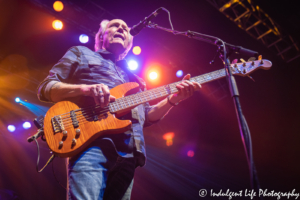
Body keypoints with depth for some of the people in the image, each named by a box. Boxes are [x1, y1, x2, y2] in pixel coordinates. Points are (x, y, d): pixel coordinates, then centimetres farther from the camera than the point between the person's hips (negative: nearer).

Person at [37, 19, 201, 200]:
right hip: (90, 144, -5)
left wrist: (174, 98, 8)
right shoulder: (81, 53, 19)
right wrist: (84, 88, -10)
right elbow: (45, 89, 9)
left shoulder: (132, 77, 32)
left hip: (127, 154, 5)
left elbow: (147, 117, 25)